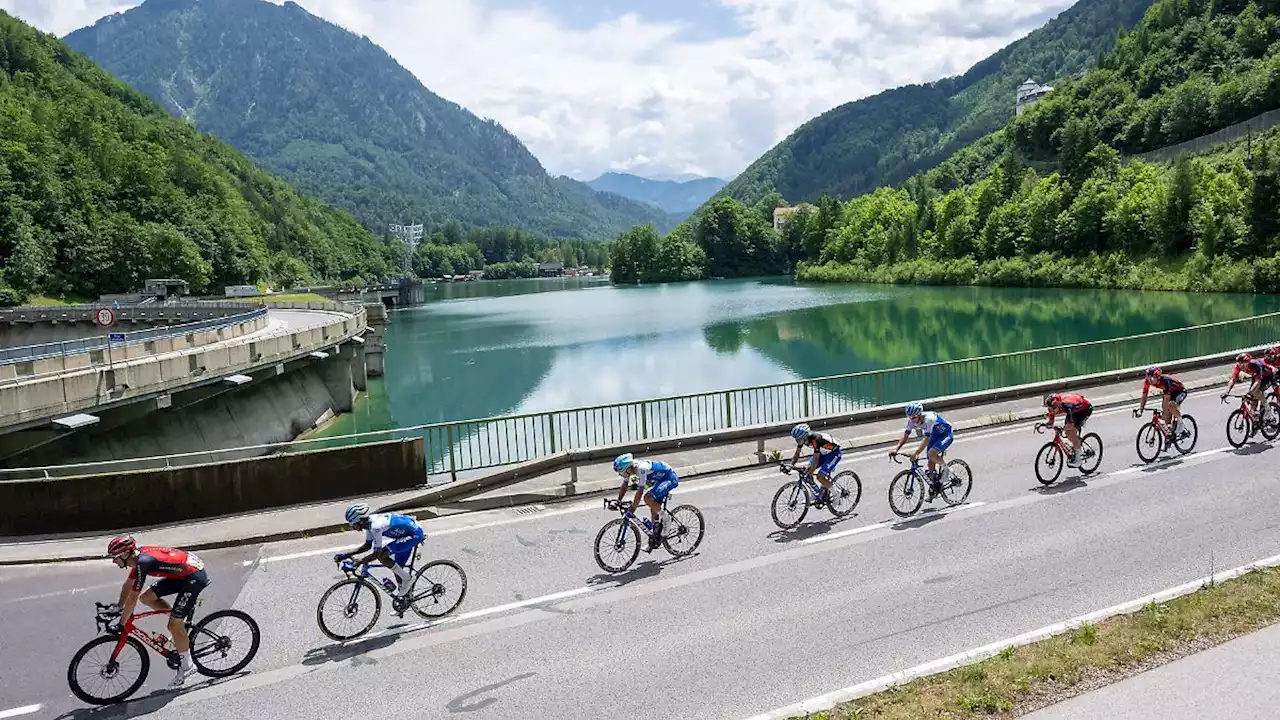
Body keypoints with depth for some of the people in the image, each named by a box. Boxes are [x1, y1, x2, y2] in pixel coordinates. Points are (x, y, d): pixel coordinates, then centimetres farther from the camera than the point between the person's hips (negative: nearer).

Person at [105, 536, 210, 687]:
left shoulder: (143, 562, -22)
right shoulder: (139, 556, 4)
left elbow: (132, 598, -18)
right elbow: (128, 584, 21)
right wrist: (118, 607, 25)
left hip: (195, 577, -9)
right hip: (183, 572, 9)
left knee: (174, 625, -5)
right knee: (147, 598, 6)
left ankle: (186, 666, 9)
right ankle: (181, 619, 17)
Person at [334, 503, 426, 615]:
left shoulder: (376, 526, -28)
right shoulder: (369, 522, 0)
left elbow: (377, 553, -24)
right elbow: (367, 545, 12)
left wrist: (359, 562, -22)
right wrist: (345, 555, 7)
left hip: (415, 533, -10)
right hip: (406, 533, 10)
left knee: (382, 556, -18)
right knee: (398, 568, 15)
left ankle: (406, 578, -2)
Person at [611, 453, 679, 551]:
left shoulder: (641, 469, -32)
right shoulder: (629, 469, -7)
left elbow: (640, 492, -33)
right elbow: (624, 486, 5)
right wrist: (617, 503, 1)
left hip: (670, 478, -9)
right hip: (660, 479, 9)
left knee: (648, 498, -24)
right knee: (654, 507, 7)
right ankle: (656, 536, 18)